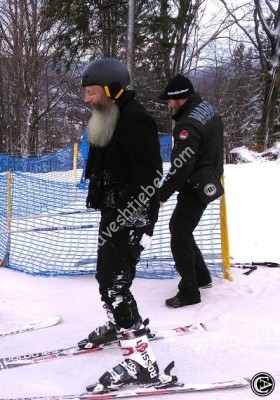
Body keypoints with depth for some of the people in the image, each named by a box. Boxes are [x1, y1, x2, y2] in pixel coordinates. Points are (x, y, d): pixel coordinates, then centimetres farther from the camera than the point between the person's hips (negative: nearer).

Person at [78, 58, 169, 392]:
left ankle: (141, 359, -6)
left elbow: (150, 174, -25)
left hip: (131, 216, -10)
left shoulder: (135, 120, -18)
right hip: (112, 213, 10)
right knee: (105, 276, 21)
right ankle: (116, 325, 45)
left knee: (114, 283, -12)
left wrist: (126, 217, -26)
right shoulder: (109, 120, 13)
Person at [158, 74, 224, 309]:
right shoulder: (208, 108, 4)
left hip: (196, 187, -10)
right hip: (208, 181, 10)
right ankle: (201, 276, 32)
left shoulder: (188, 125, -26)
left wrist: (161, 196, -18)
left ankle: (189, 292, 6)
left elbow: (180, 167, -26)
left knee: (179, 236, -2)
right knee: (178, 227, 20)